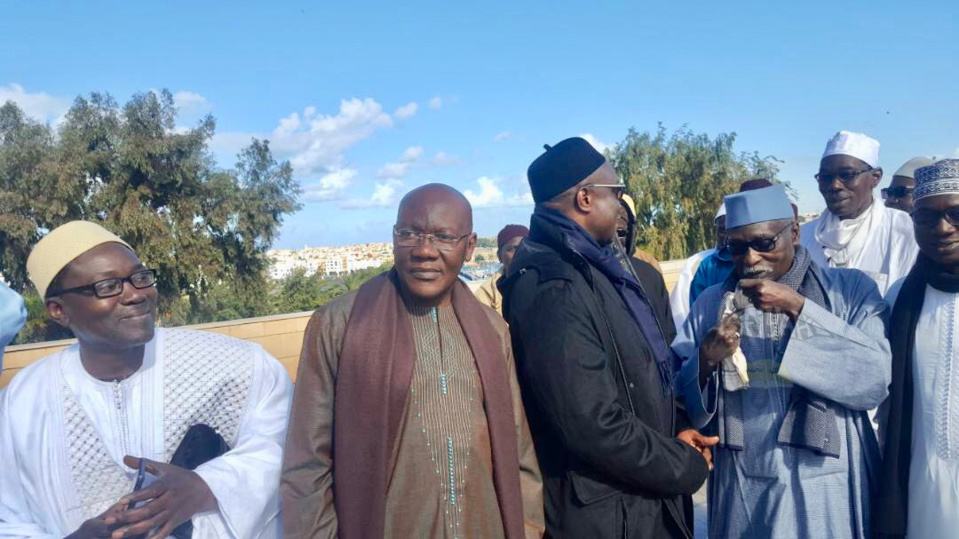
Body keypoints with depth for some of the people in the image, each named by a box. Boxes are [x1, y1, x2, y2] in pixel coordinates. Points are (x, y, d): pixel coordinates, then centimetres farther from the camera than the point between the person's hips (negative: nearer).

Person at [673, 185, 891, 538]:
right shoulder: (711, 303, 3)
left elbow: (876, 380, -16)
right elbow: (677, 396, 3)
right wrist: (705, 362, -17)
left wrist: (798, 308, -21)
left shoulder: (851, 290, -4)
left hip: (826, 490, -2)